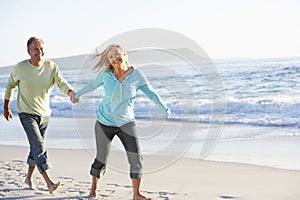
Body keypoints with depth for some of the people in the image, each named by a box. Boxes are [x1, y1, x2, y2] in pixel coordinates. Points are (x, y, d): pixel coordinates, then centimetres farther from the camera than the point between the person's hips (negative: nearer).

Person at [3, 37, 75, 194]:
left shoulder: (51, 67, -5)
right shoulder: (20, 68, -10)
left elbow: (61, 82, -19)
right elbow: (10, 86, 5)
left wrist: (70, 92, -41)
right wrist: (6, 107, 9)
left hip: (44, 113, 4)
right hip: (27, 113, -4)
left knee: (37, 146, 13)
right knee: (38, 146, -15)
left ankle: (29, 178, 31)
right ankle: (49, 182, -20)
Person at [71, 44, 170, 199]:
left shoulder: (136, 75, -10)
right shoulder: (105, 74, -8)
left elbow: (150, 93, 1)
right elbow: (93, 84, 12)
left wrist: (164, 108, -5)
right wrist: (78, 94, 27)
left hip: (126, 123, 0)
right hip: (105, 122, 0)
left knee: (136, 157, -12)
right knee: (101, 159, 6)